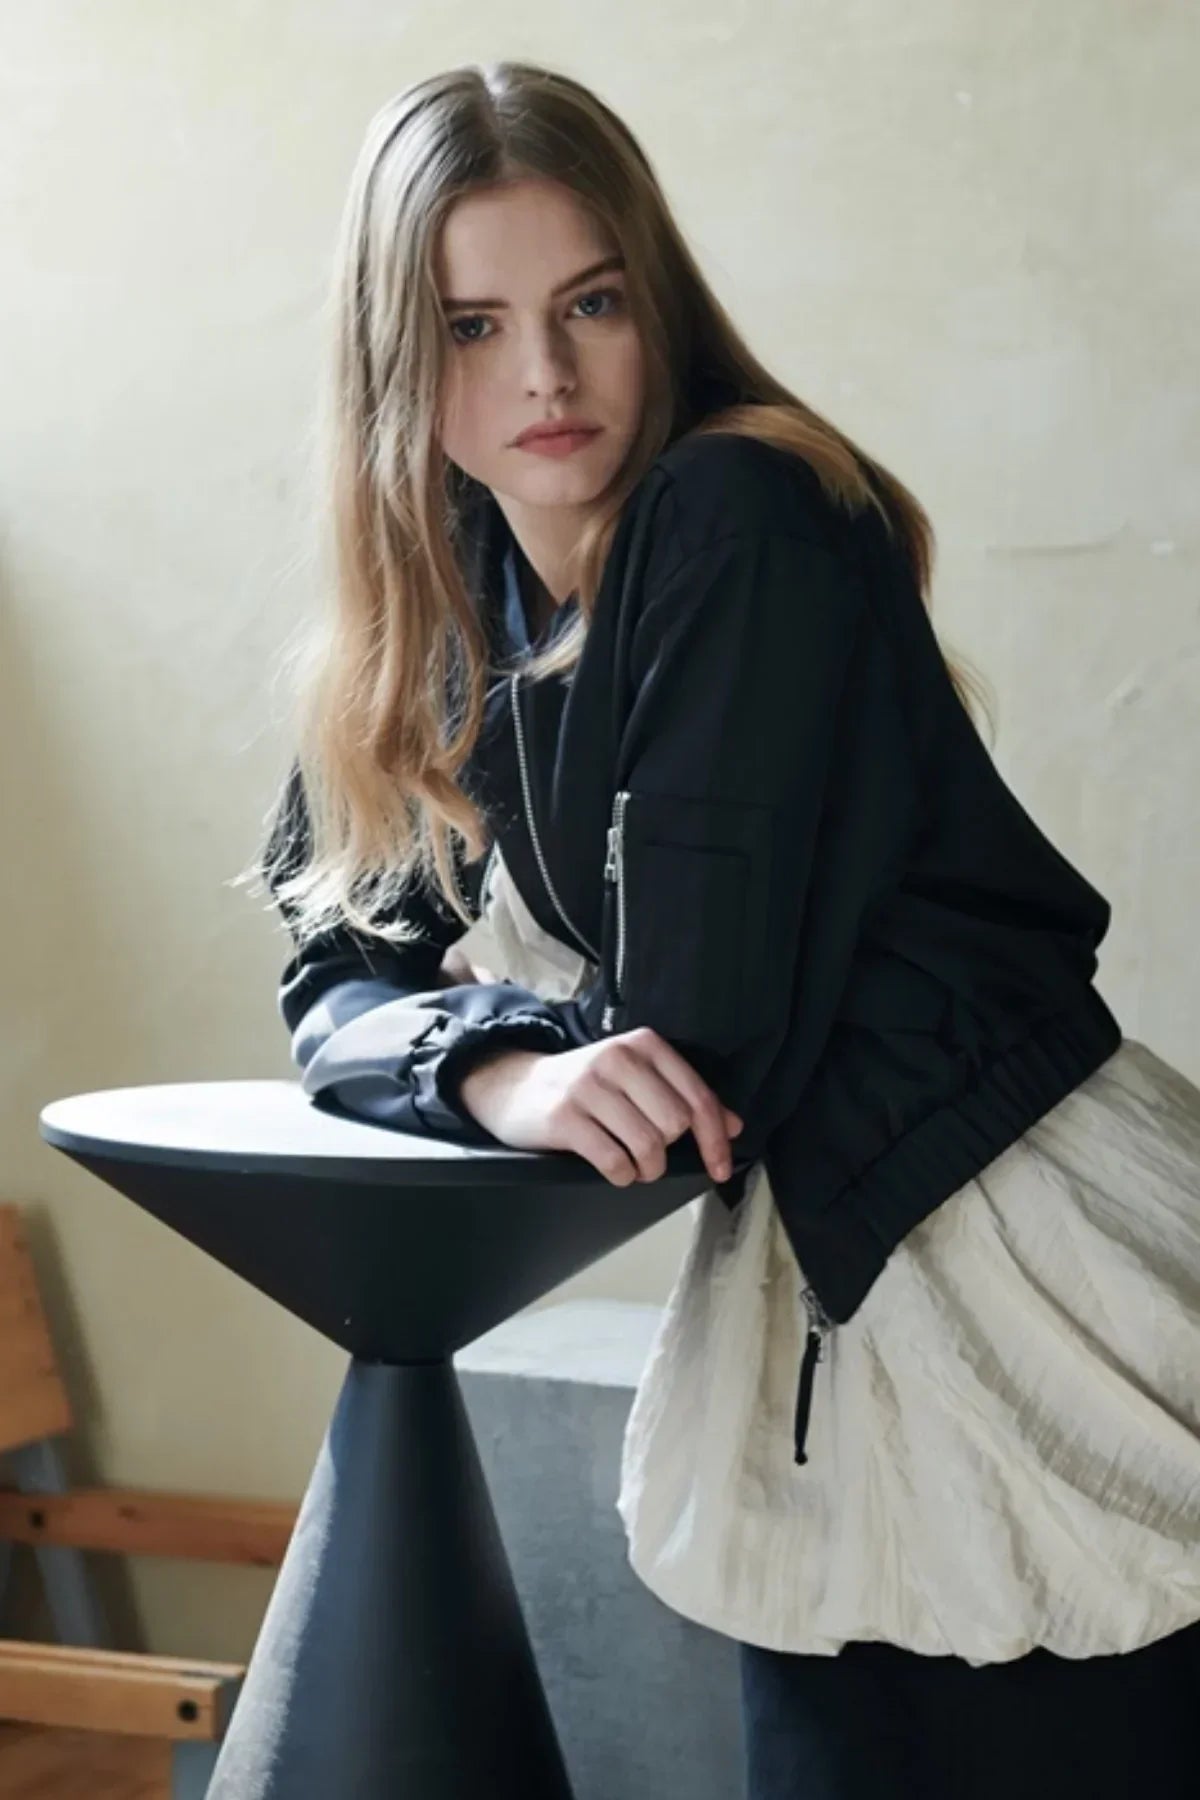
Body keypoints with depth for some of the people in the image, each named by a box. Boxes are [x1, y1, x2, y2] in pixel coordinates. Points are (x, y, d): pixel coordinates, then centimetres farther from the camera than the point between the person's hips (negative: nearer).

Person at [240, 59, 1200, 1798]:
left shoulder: (744, 519, -16)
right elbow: (338, 984, 4)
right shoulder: (442, 628, 5)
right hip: (815, 1292, 7)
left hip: (1032, 1260, -6)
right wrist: (507, 1073, -16)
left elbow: (700, 1024, -18)